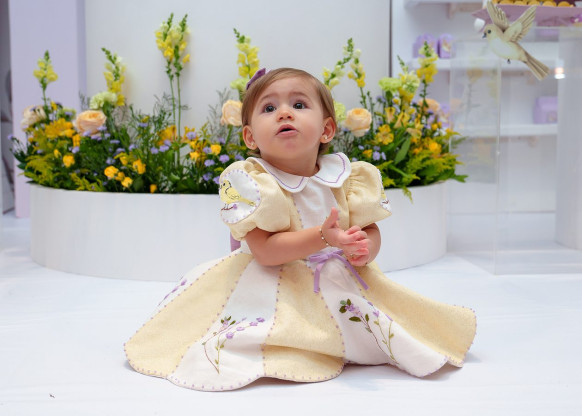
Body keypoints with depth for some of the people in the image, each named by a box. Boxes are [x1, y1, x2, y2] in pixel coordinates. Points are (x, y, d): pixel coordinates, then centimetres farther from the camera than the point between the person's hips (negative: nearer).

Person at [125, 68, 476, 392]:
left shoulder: (347, 177, -2)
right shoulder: (249, 182, -13)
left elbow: (371, 232, 3)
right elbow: (264, 250, -21)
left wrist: (362, 249, -23)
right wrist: (322, 238, -33)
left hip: (338, 284, 4)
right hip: (275, 286, -3)